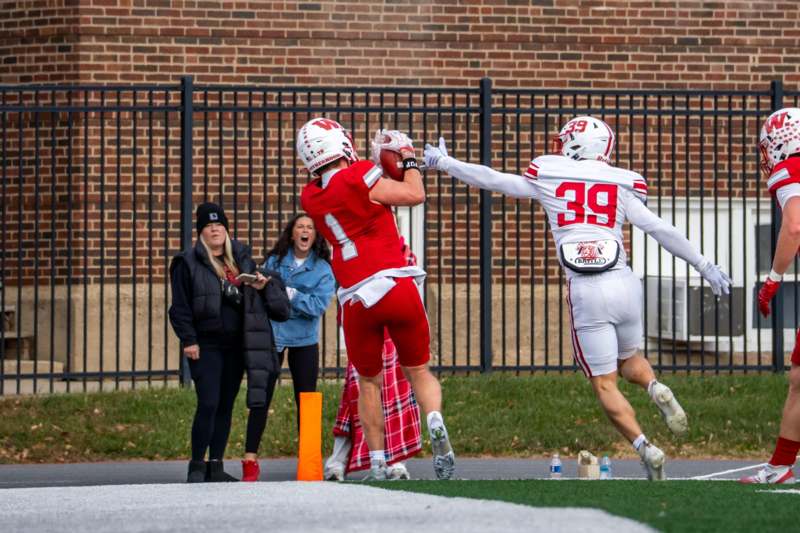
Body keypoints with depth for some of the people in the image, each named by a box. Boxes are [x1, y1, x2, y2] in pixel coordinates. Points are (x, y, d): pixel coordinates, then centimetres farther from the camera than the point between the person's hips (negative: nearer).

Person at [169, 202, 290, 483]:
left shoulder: (242, 259, 15)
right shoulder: (188, 263, -1)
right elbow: (180, 306, -4)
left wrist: (263, 286, 1)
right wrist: (188, 340, -12)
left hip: (235, 345, 5)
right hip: (206, 346, -5)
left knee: (226, 407, 7)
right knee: (208, 405, -12)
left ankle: (216, 466, 13)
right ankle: (197, 466, -6)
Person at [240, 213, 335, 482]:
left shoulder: (322, 269, 0)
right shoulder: (275, 260, 4)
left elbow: (318, 306, -11)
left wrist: (289, 294, -16)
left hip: (304, 341, 0)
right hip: (271, 336, 0)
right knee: (261, 397, -5)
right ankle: (250, 460, -4)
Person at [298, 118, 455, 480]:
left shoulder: (310, 197, 9)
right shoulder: (359, 177, -7)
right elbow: (415, 195, -1)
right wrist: (408, 157, 15)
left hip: (356, 299, 3)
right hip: (395, 286, -3)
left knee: (368, 382, 19)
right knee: (418, 370, 12)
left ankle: (377, 464, 15)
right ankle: (436, 424, -16)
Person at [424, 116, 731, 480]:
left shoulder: (547, 180, 8)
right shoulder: (620, 187, 10)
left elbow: (491, 180, 18)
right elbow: (662, 231, 9)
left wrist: (444, 163, 33)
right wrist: (704, 266, 17)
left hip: (585, 292, -2)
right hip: (623, 283, 2)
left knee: (604, 384, 6)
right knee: (628, 359, 27)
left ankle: (645, 447, -13)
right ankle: (655, 388, -5)